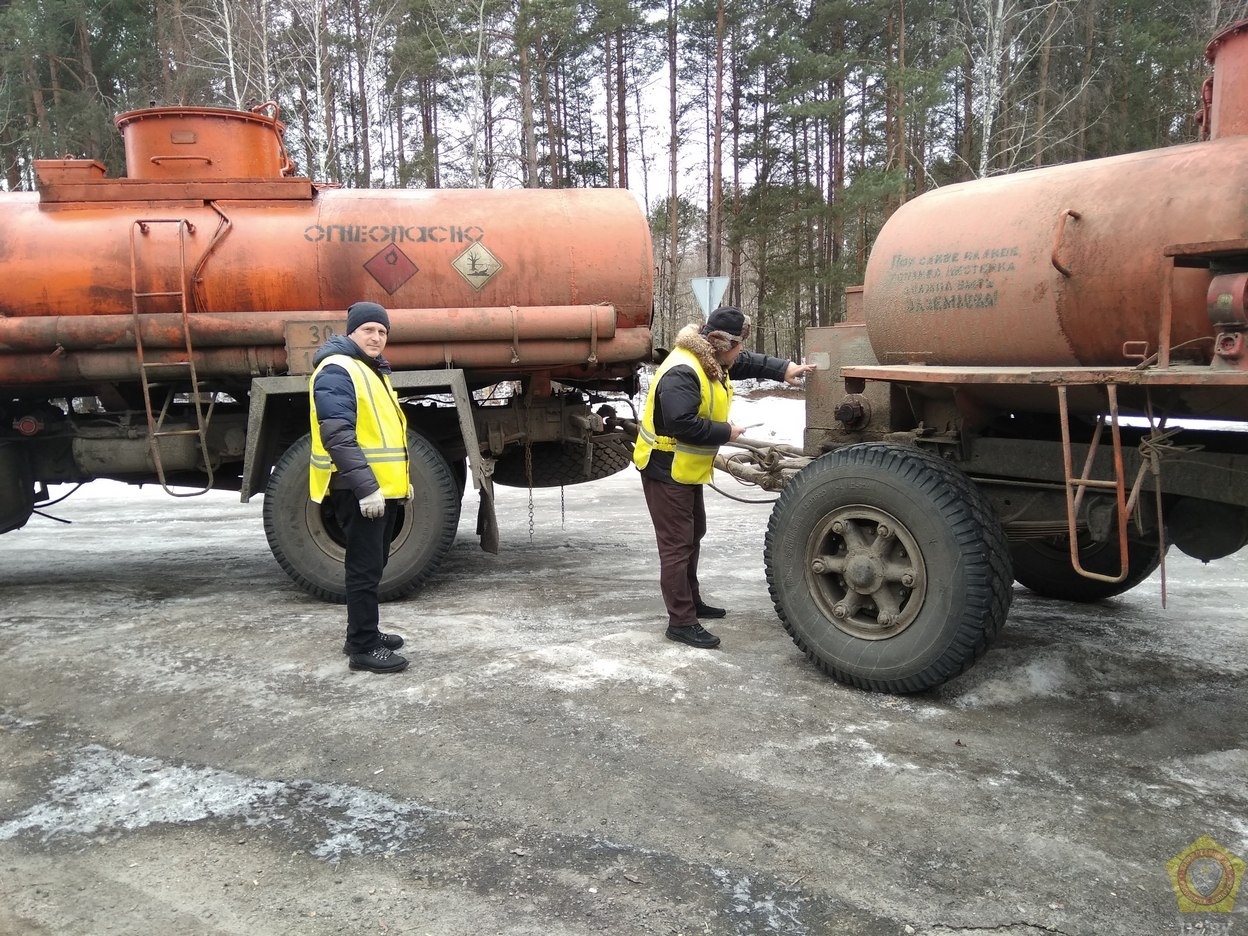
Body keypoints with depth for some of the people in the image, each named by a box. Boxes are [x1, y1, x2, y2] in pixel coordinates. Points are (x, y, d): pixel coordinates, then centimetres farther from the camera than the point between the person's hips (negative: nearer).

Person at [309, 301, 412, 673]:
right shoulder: (336, 371, -14)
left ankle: (364, 634, 29)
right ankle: (362, 648, 2)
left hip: (383, 488, 10)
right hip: (360, 492, -10)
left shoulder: (373, 371, 19)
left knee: (373, 565, 17)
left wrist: (401, 478, 21)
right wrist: (366, 487, -28)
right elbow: (338, 436, -23)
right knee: (365, 568, -5)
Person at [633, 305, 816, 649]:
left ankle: (691, 602, 36)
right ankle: (681, 622, 1)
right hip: (665, 470, -11)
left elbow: (748, 362, 19)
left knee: (693, 535, 21)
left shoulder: (712, 361, 5)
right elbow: (683, 425, -35)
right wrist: (726, 432, -23)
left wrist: (784, 369, 4)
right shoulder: (682, 373, -28)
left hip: (687, 469, 11)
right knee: (677, 544, -6)